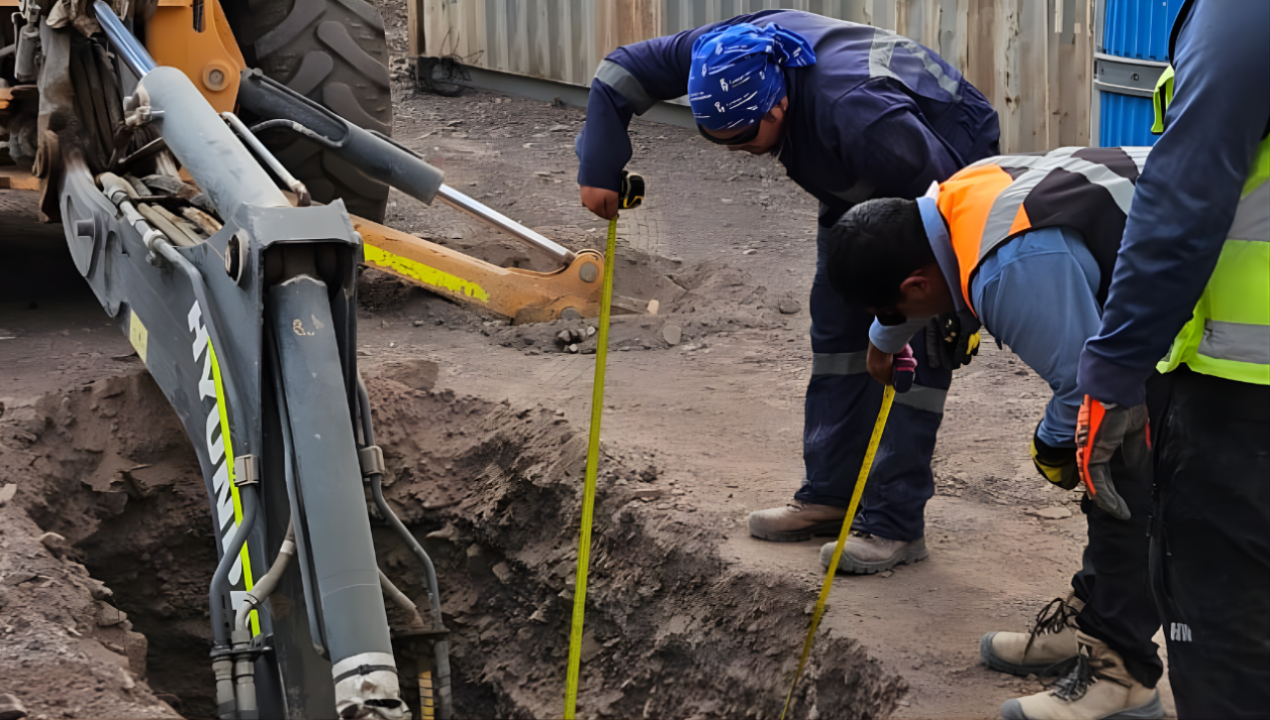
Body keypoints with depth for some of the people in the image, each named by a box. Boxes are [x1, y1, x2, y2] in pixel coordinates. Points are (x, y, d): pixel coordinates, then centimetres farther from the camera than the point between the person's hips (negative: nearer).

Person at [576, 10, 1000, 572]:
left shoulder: (855, 114, -43)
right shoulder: (732, 51, -22)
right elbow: (622, 71, -10)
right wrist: (598, 170, -16)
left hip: (949, 170, -8)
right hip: (858, 188, 8)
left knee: (914, 346, -13)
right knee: (835, 327, 8)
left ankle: (896, 525, -9)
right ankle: (829, 497, 16)